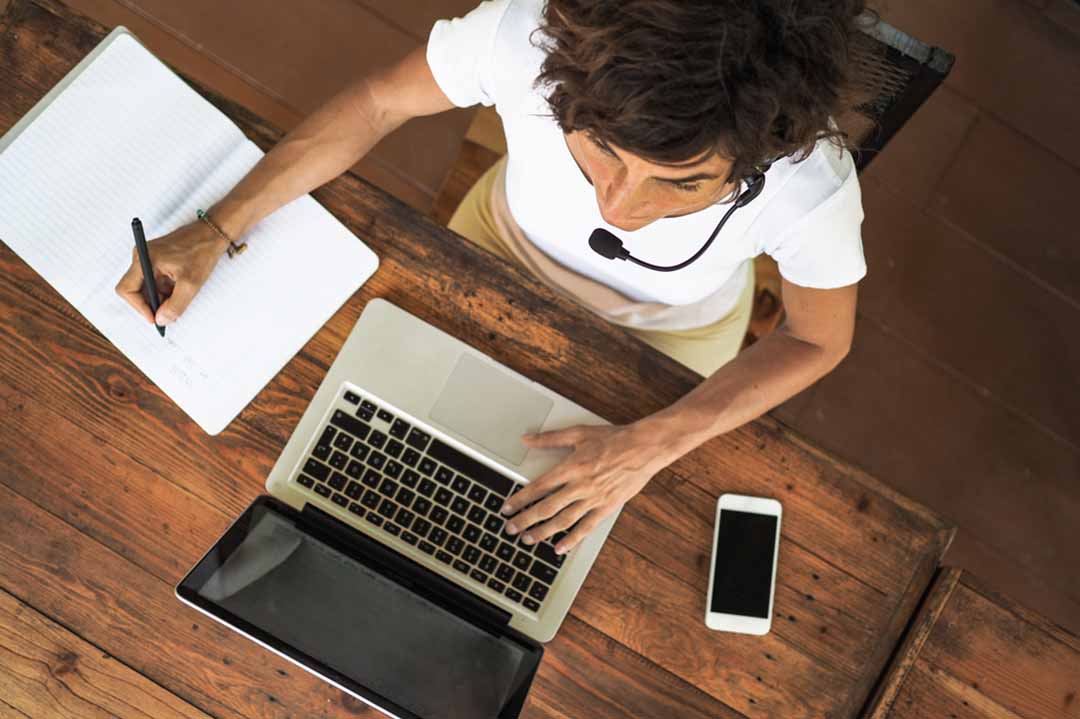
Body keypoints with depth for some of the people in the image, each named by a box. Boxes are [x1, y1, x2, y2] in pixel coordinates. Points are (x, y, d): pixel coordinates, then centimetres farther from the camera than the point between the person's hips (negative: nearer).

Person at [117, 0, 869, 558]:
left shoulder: (812, 183, -42)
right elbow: (378, 102, -20)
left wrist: (650, 446, -31)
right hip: (507, 239, 1)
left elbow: (820, 339, -20)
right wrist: (216, 231, -21)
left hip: (666, 336, 0)